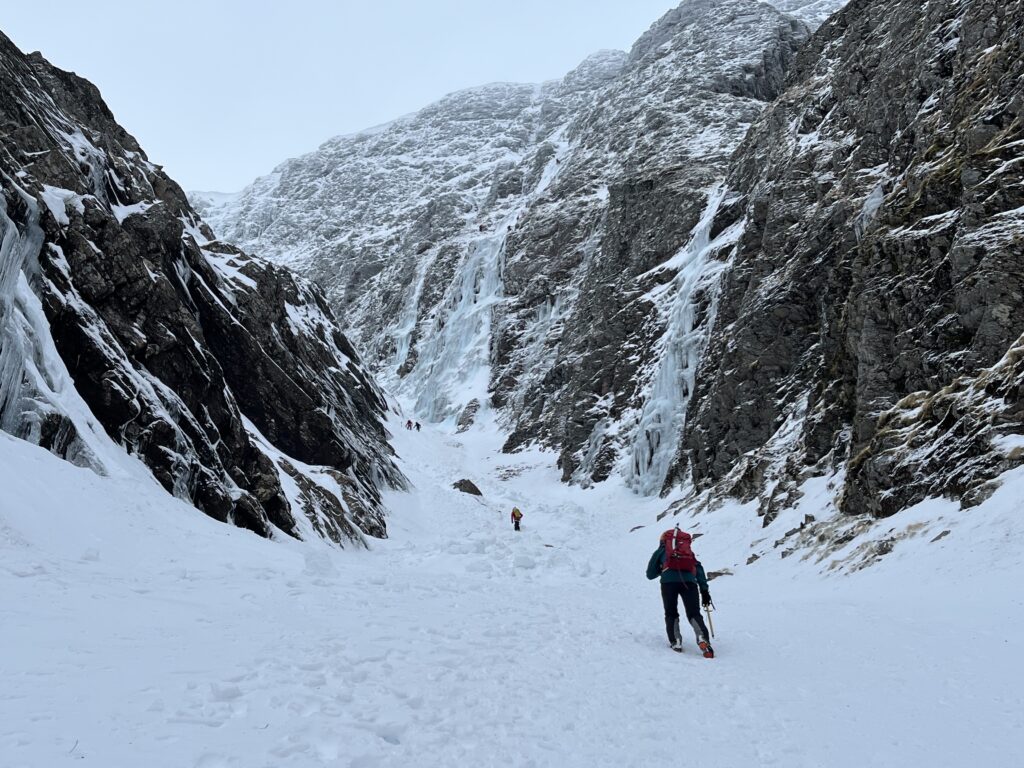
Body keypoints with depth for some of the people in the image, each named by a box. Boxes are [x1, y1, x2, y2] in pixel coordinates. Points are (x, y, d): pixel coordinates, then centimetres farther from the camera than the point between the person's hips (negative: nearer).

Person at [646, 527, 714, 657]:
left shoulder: (661, 551, 28)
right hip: (689, 580, 2)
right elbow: (699, 570, 18)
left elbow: (650, 574, 26)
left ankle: (675, 641, -1)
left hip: (669, 580, -2)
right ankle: (702, 638, -21)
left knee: (671, 613, 15)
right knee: (694, 613, 4)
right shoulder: (689, 552, 35)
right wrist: (704, 590, 11)